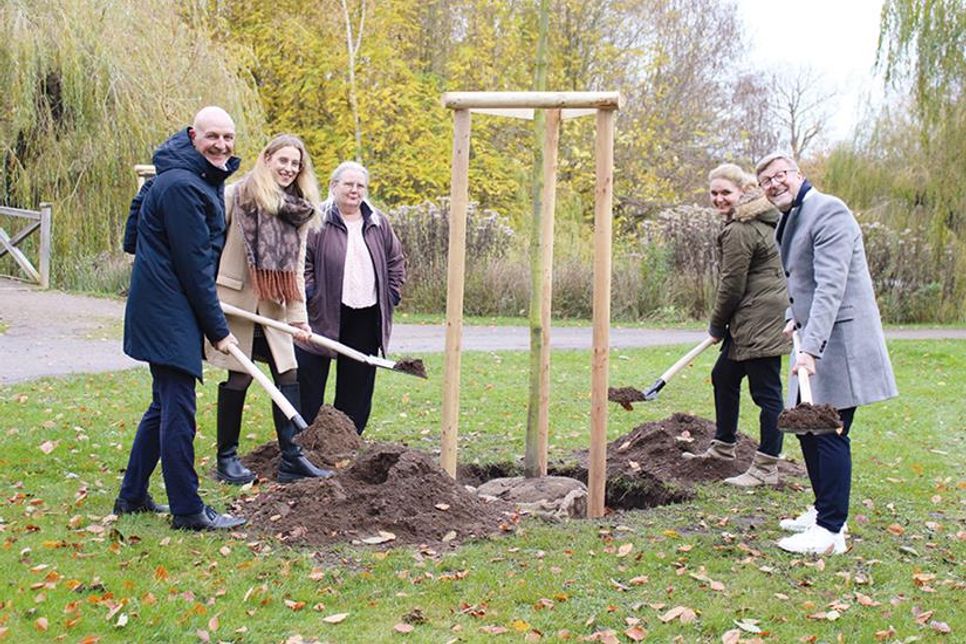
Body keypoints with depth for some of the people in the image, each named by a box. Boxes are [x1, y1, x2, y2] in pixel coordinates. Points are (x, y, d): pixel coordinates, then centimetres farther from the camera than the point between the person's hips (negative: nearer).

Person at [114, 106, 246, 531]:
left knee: (165, 405, 17)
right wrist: (217, 329, -14)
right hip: (169, 315, -11)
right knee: (178, 409, -6)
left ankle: (132, 496, 27)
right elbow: (192, 264, -19)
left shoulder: (205, 179, 15)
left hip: (168, 311, 11)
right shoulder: (181, 185, -18)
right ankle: (188, 511, 0)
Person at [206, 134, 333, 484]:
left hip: (274, 307, 5)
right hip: (235, 301, -5)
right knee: (240, 376, -1)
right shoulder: (238, 194, -7)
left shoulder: (299, 211, 10)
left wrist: (299, 315, 2)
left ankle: (291, 458, 8)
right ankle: (226, 458, 14)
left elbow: (295, 268, 9)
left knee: (287, 373, 1)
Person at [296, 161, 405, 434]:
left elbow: (396, 261, 18)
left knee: (357, 382, 10)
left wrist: (391, 295, 9)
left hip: (366, 317, 4)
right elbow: (300, 261, -6)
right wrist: (310, 295, -12)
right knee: (310, 381, 0)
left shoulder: (379, 223, 9)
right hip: (322, 315, -4)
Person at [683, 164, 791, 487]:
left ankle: (766, 469, 0)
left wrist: (717, 325, -1)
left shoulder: (739, 230, -17)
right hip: (751, 323, 12)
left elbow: (732, 284, -15)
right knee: (723, 376, 20)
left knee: (766, 392, -5)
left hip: (759, 322, -12)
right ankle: (723, 446, 35)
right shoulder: (762, 220, 16)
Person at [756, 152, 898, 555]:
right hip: (816, 337, 10)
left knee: (829, 433, -7)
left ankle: (830, 531, -1)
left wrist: (810, 347, -32)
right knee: (808, 427, 15)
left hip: (840, 340, -10)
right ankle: (825, 511, 29)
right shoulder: (790, 219, 16)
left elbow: (830, 286, -25)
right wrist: (795, 317, 12)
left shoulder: (828, 212, -15)